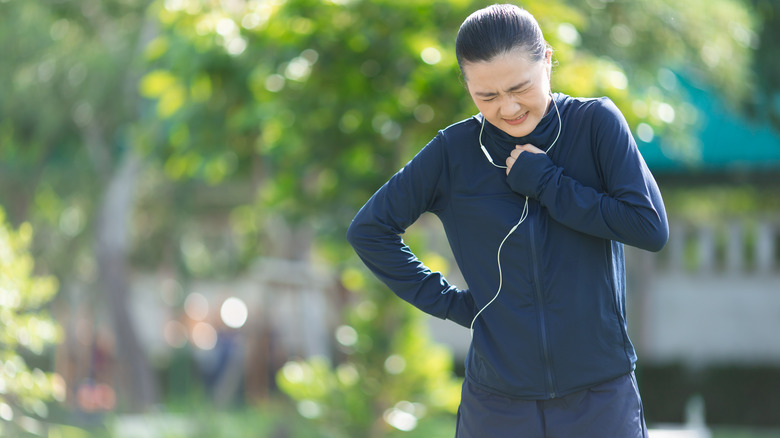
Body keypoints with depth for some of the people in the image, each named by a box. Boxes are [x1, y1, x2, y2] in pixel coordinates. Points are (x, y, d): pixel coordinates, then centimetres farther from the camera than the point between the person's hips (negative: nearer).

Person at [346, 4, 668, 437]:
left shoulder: (595, 123, -3)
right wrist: (445, 301, 1)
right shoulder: (455, 150, -1)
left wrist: (543, 182, -11)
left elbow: (651, 227, -12)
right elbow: (370, 229, 8)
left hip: (601, 400, -1)